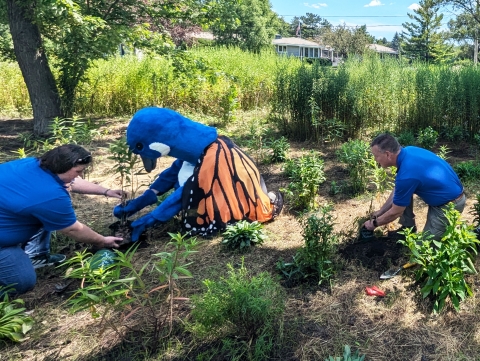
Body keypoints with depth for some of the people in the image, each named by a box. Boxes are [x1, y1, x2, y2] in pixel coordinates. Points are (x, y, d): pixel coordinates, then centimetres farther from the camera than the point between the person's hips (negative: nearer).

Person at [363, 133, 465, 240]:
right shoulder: (408, 151, -5)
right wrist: (380, 211, 12)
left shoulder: (406, 175, -32)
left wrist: (374, 223, 0)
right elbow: (398, 190, 9)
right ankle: (408, 227, 17)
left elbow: (395, 212, -17)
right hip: (446, 190, 9)